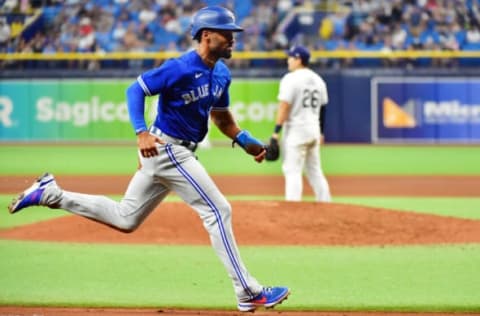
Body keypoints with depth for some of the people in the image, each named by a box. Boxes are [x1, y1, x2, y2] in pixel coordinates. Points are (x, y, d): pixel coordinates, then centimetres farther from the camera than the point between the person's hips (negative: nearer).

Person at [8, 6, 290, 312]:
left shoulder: (221, 73, 8)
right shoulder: (181, 68, -19)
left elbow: (221, 116, 21)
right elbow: (135, 89, -17)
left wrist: (245, 140, 6)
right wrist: (142, 133, -29)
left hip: (177, 153, 10)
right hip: (166, 149, -10)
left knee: (126, 219, 15)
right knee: (218, 210, -10)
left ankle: (51, 194, 21)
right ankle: (249, 293, -6)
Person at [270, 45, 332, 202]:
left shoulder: (291, 79, -12)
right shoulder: (318, 79, 11)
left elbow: (284, 106, -17)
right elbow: (322, 108, 16)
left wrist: (276, 132, -17)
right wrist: (321, 133, 23)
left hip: (296, 130, -7)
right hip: (314, 129, 7)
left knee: (292, 170, -8)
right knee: (315, 170, 15)